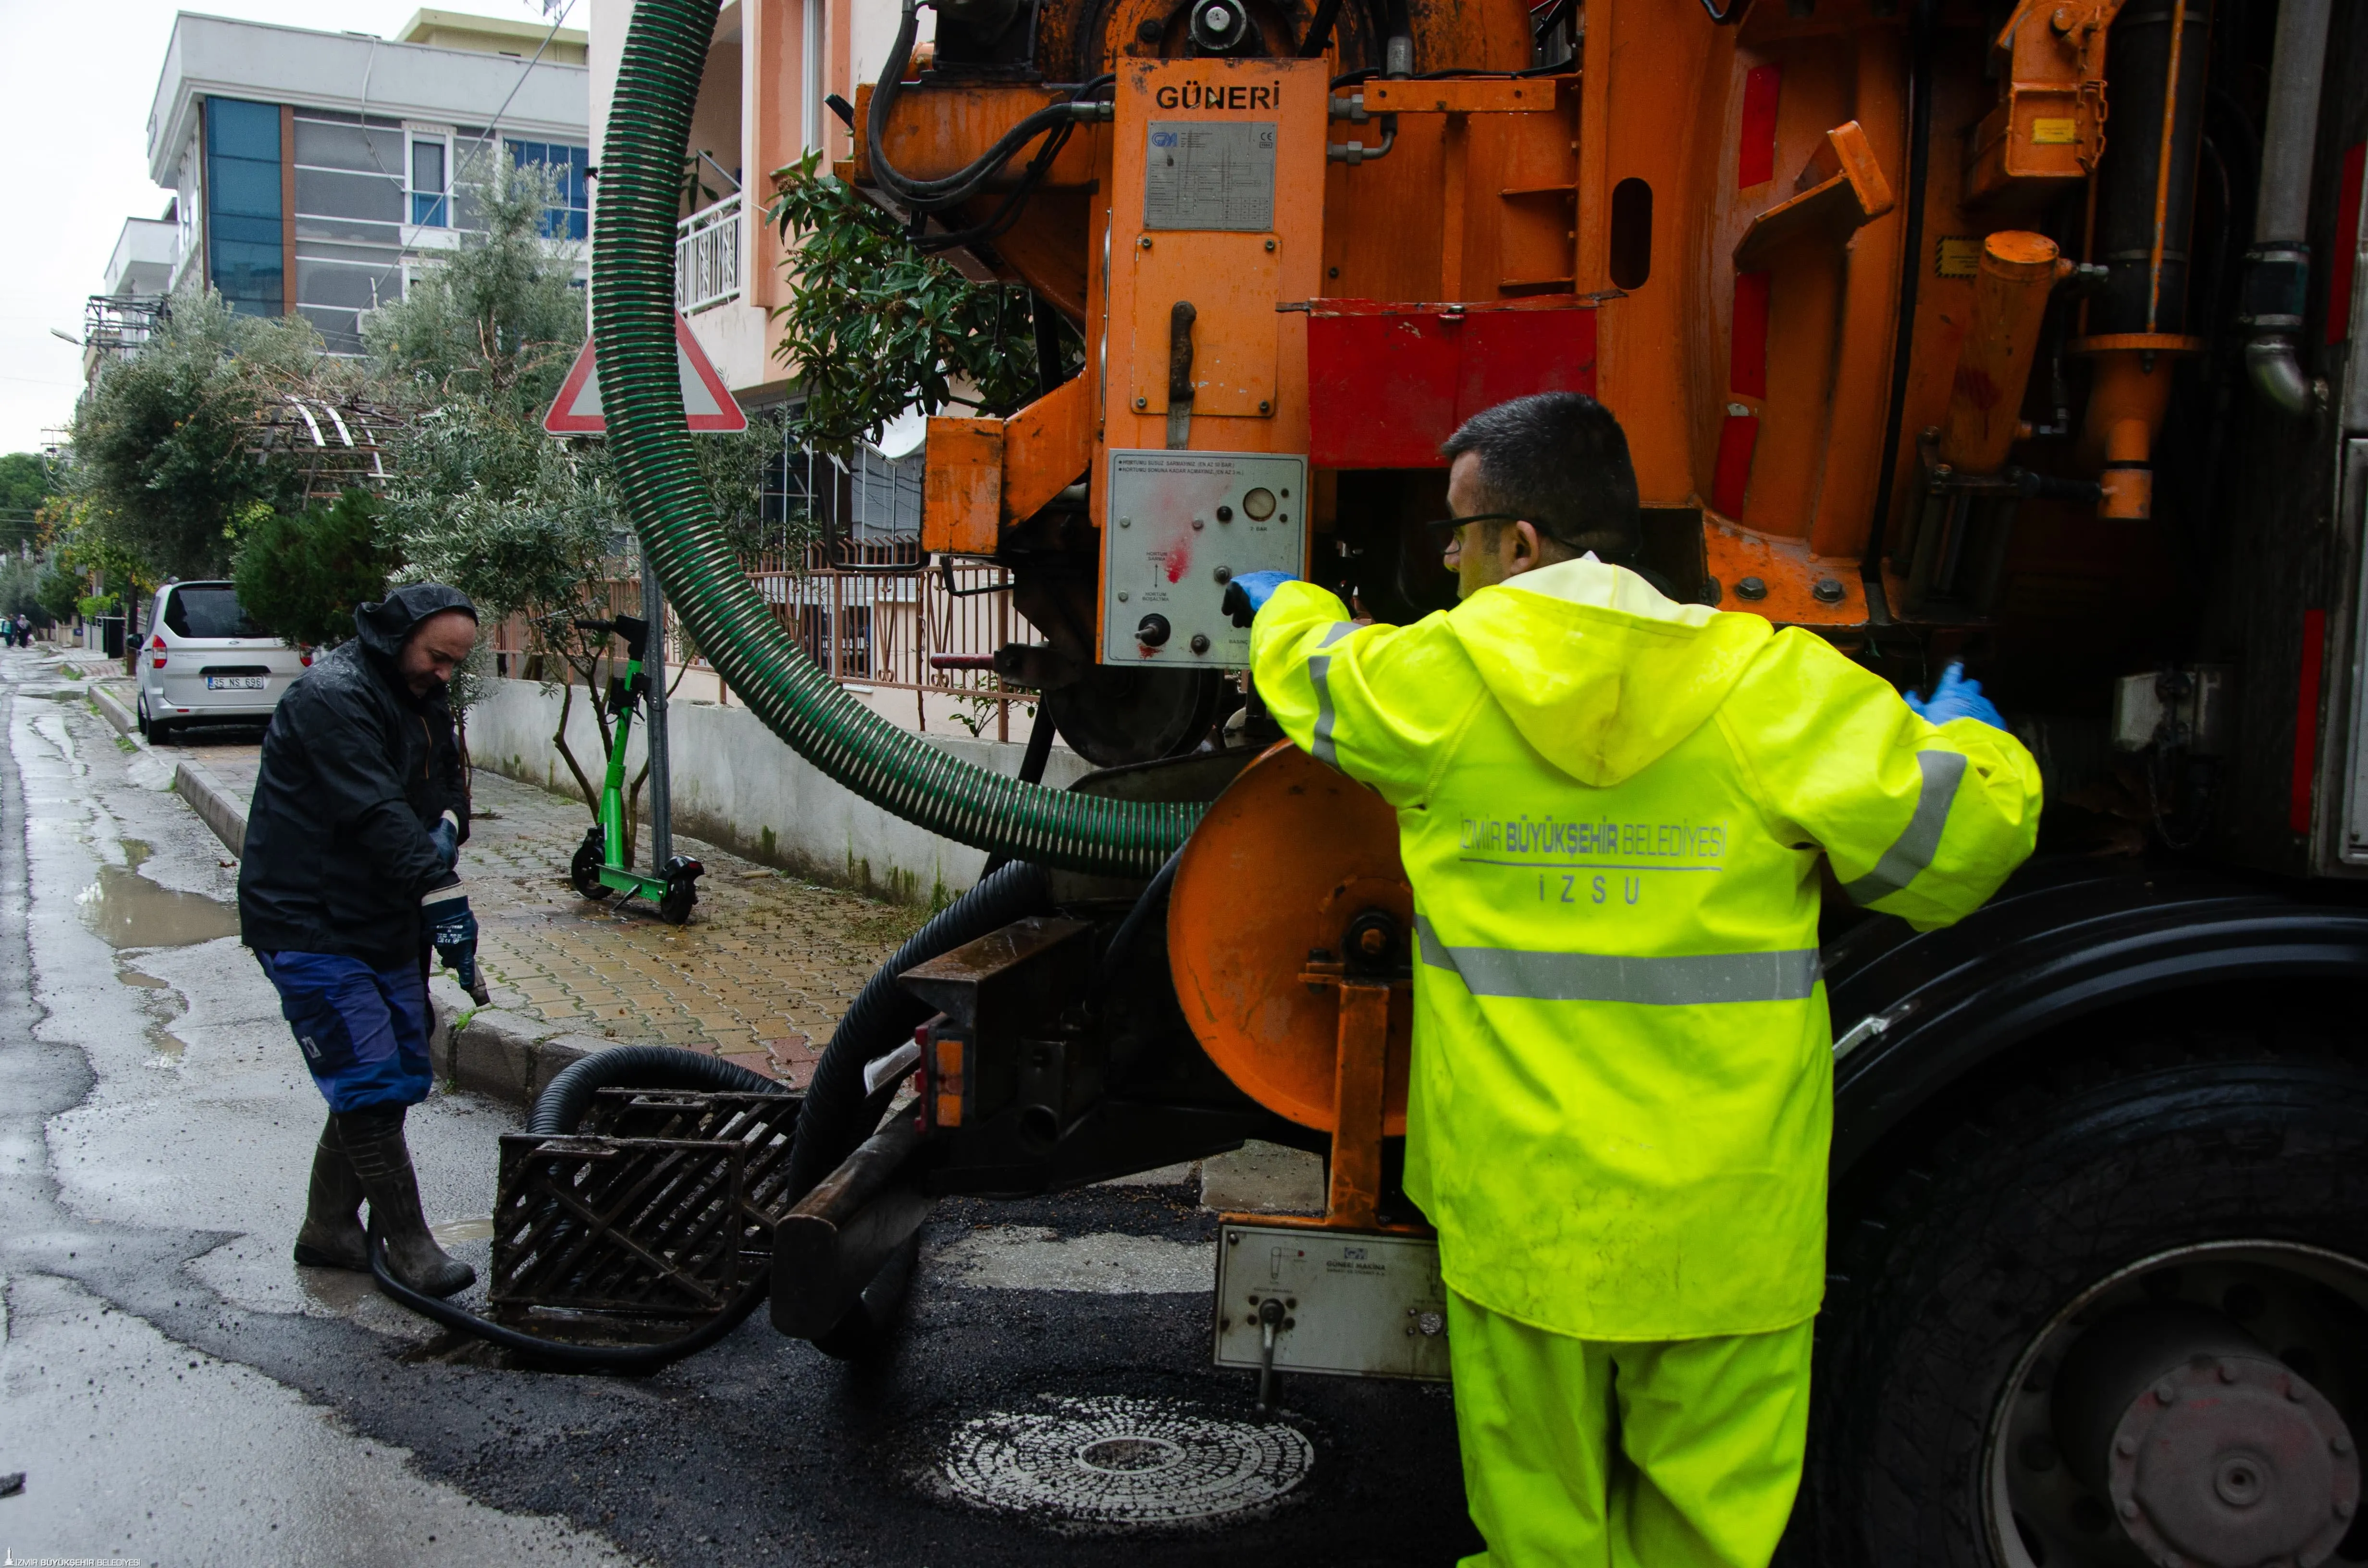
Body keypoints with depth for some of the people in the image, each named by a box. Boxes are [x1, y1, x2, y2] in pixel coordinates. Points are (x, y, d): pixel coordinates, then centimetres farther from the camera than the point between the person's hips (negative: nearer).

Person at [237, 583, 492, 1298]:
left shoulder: (422, 703, 12)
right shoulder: (330, 697, -18)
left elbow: (448, 792, 15)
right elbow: (376, 815, -28)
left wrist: (446, 829, -10)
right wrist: (442, 895, -34)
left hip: (384, 926, 9)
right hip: (312, 927, -9)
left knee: (398, 1075, 12)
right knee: (373, 1084, -10)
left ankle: (329, 1229, 26)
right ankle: (408, 1244, -1)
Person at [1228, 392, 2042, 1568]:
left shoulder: (1439, 677, -8)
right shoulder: (1772, 684, -10)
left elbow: (1312, 670, 13)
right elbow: (1955, 842, -7)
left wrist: (1283, 605, 37)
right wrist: (1966, 738, 17)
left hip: (1519, 1211, 0)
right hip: (1724, 1226, 0)